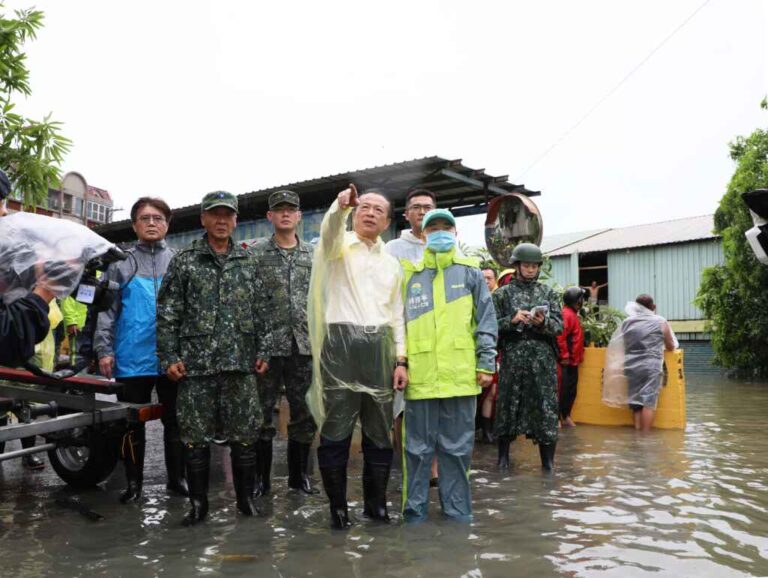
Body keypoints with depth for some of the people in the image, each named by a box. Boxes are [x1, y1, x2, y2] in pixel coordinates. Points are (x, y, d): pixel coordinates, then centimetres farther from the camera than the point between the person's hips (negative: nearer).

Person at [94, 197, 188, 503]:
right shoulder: (120, 263, 6)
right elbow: (106, 309, 2)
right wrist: (104, 349, -7)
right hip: (132, 359, 0)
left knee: (175, 421, 9)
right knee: (133, 422, 9)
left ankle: (177, 477, 21)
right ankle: (133, 481, 21)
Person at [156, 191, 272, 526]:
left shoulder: (247, 263, 12)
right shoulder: (184, 262, 4)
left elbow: (260, 312, 13)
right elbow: (167, 314, 1)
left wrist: (263, 351, 6)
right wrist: (169, 357, -5)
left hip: (240, 364, 2)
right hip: (196, 364, -1)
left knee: (245, 434, 5)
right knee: (195, 436, 4)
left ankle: (246, 498, 20)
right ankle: (198, 503, 17)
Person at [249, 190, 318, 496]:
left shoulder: (313, 255, 11)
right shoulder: (254, 252, 1)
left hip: (304, 345, 3)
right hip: (266, 344, -3)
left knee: (305, 413, 9)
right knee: (262, 412, 4)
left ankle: (299, 474, 23)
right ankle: (261, 477, 16)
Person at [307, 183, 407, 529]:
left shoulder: (391, 263, 20)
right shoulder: (338, 246, 6)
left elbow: (397, 316, 17)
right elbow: (329, 229, -20)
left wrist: (401, 359, 7)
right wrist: (341, 205, -41)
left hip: (379, 349, 5)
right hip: (341, 343, -4)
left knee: (379, 431, 8)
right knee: (336, 429, 0)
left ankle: (376, 503, 21)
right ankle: (338, 506, 11)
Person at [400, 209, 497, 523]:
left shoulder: (470, 273, 10)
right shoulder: (410, 275, 13)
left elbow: (486, 322, 6)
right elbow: (398, 323, 12)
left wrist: (486, 364, -1)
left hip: (460, 375, 0)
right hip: (420, 375, 1)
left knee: (457, 447, 7)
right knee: (418, 447, 6)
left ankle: (458, 509, 19)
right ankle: (414, 509, 17)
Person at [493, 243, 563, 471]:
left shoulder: (548, 293, 11)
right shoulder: (502, 294, 7)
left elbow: (559, 325, 4)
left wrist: (543, 323, -16)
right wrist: (512, 320, -15)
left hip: (543, 359, 1)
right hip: (512, 357, -1)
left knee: (545, 406, 0)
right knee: (508, 406, 3)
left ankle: (548, 461, 9)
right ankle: (503, 457, 16)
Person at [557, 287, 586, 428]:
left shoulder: (573, 314, 16)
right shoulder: (567, 314, -16)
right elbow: (560, 336, -25)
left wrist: (578, 356, 18)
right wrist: (564, 356, -24)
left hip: (573, 361, 10)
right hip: (567, 361, -10)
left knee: (571, 390, 14)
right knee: (564, 390, -4)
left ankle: (566, 416, 23)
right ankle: (558, 417, 2)